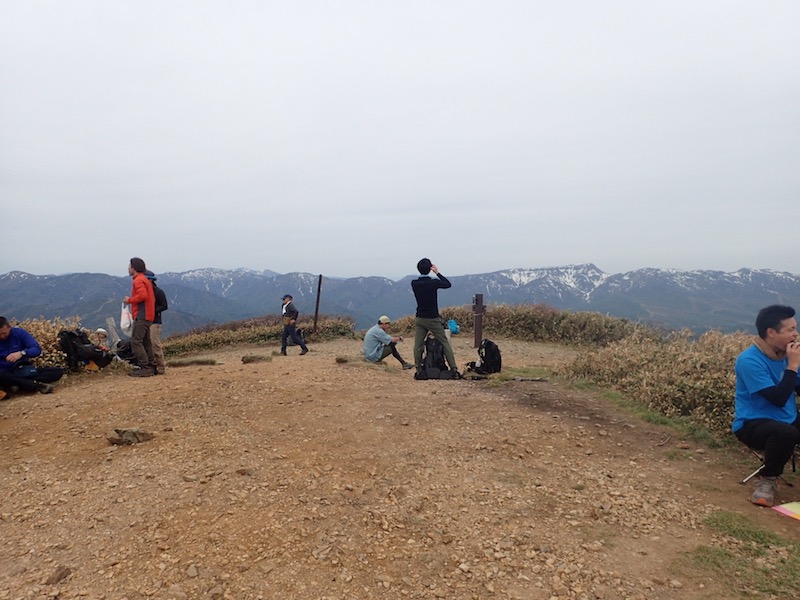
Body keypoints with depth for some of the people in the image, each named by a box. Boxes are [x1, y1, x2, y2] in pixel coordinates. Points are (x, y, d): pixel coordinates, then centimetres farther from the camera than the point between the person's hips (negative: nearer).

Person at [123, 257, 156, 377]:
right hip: (148, 316, 10)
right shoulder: (145, 279, 21)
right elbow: (151, 297, 22)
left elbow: (143, 295, -24)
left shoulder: (138, 280, -10)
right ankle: (151, 366, 15)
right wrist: (131, 300, 18)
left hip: (141, 316, -10)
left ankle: (145, 368, -14)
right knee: (146, 342, 13)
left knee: (135, 341, -11)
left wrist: (129, 300, -10)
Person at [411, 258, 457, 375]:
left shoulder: (414, 284, -4)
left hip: (420, 319, 3)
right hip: (433, 319, -3)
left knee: (417, 345, 8)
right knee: (445, 343, 6)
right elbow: (448, 284, 5)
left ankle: (418, 369, 9)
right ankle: (454, 368, 7)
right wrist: (437, 272, 10)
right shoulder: (434, 283, -13)